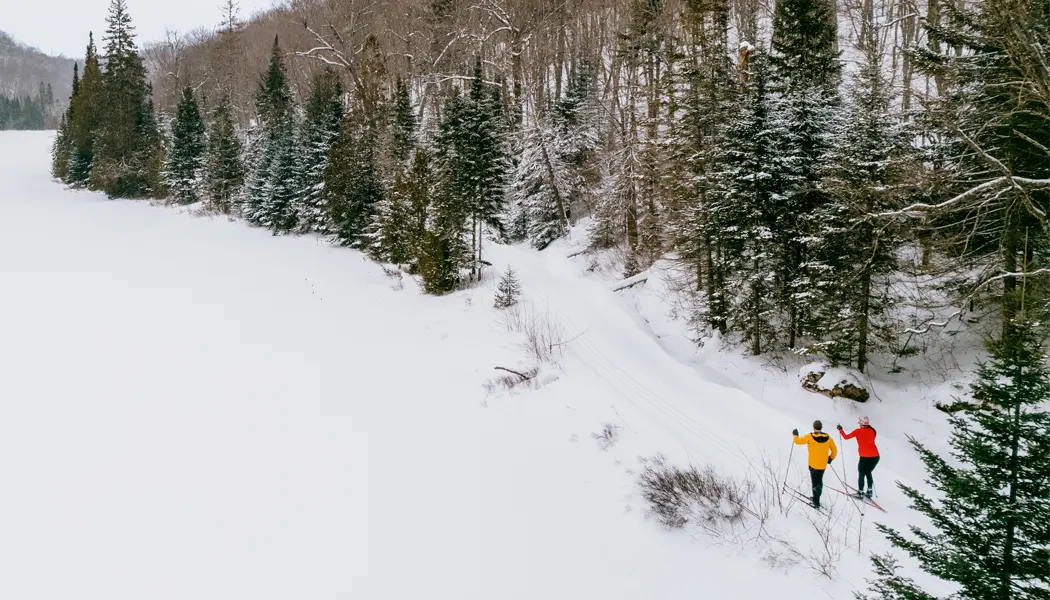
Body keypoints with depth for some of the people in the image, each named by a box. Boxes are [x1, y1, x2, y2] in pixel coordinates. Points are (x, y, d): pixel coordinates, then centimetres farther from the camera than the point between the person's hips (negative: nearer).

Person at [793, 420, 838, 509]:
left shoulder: (810, 437, -14)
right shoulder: (828, 438, -2)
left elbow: (798, 441, -4)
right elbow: (834, 450, 6)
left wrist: (795, 435, 16)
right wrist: (830, 458, 21)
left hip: (813, 465, -4)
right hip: (823, 465, 4)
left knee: (815, 482, 0)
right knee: (819, 481, 21)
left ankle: (816, 503, -3)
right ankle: (816, 498, 33)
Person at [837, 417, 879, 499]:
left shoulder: (858, 431, -5)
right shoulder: (872, 431, 5)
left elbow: (846, 437, 2)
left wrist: (840, 429, 17)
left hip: (865, 457, -4)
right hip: (875, 456, 4)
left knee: (861, 474, 16)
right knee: (868, 473, 25)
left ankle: (860, 492, 19)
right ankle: (869, 491, 22)